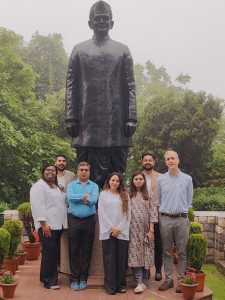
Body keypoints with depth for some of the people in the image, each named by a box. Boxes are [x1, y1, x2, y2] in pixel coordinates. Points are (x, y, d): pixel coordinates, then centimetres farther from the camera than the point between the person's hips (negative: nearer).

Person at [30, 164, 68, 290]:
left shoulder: (57, 187, 20)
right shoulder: (39, 186, -5)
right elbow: (38, 206, -14)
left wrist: (64, 222, 17)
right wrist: (43, 223, -20)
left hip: (59, 225, 8)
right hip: (47, 225, -7)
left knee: (55, 253, 10)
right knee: (49, 252, -8)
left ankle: (53, 277, 20)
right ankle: (48, 280, 1)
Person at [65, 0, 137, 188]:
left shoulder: (123, 51, 13)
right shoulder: (79, 50, 13)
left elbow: (130, 87, 6)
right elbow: (71, 86, 7)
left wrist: (131, 118, -3)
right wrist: (70, 118, -2)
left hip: (117, 122, 0)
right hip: (88, 122, 0)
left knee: (117, 174, 2)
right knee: (90, 175, -1)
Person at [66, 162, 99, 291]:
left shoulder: (94, 186, 7)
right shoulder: (71, 185, 8)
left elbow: (94, 199, -12)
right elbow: (70, 196, -12)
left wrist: (78, 198, -8)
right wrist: (85, 196, -8)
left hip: (89, 221, 0)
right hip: (74, 220, 0)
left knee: (86, 251, 6)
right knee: (74, 251, 3)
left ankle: (83, 279, 16)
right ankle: (74, 279, 12)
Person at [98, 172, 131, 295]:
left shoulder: (125, 195, 10)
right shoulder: (103, 194, 6)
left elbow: (128, 214, 4)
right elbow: (101, 213, -1)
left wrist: (119, 228, -7)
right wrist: (112, 228, -8)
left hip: (122, 232, 1)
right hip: (108, 232, -1)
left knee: (122, 259, 3)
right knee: (109, 259, 0)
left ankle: (121, 284, 11)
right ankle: (110, 285, 5)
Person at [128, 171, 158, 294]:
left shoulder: (148, 195, 6)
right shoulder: (128, 195, 6)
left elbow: (153, 213, 1)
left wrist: (151, 230, -6)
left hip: (145, 230, 1)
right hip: (133, 230, -1)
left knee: (146, 255, 5)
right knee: (135, 255, -6)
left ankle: (144, 280, 17)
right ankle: (140, 283, -5)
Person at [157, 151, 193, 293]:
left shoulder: (187, 179, 2)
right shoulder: (161, 179, 5)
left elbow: (189, 201, 7)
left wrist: (182, 212, 5)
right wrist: (164, 211, 9)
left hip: (181, 219, -1)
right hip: (165, 219, 1)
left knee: (182, 251, 3)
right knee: (167, 251, 8)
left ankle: (181, 280, 11)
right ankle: (169, 279, 16)